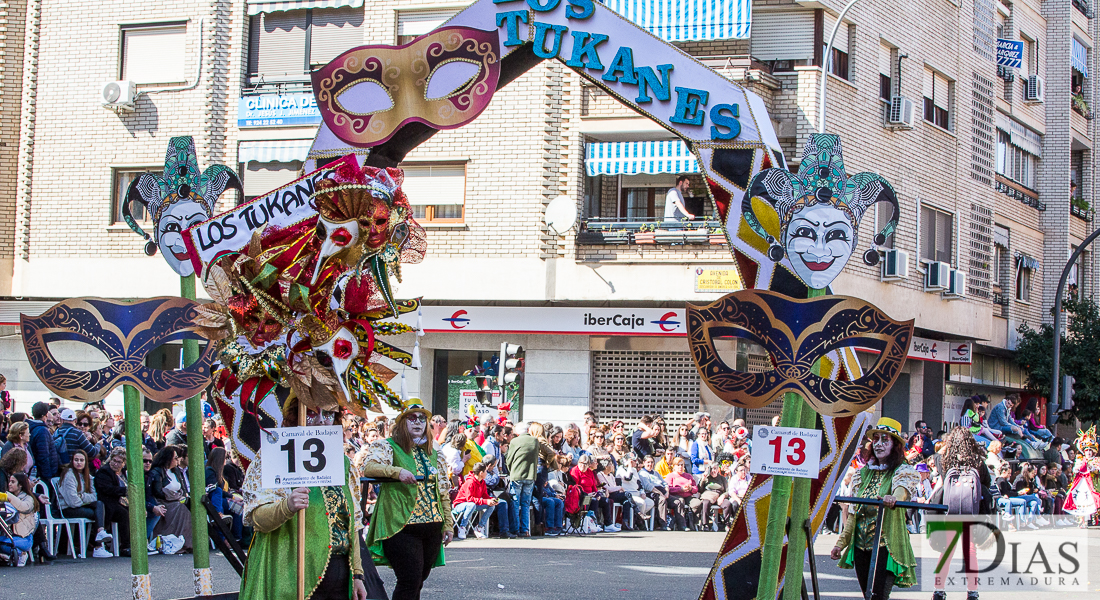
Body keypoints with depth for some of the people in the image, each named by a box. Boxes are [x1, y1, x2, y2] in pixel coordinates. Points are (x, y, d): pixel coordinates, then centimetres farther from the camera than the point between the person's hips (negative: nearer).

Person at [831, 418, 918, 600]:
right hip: (861, 545, 6)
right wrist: (841, 542, 11)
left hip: (886, 545, -6)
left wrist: (893, 499, -48)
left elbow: (901, 490, -25)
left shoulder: (903, 472, 0)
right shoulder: (863, 473, 15)